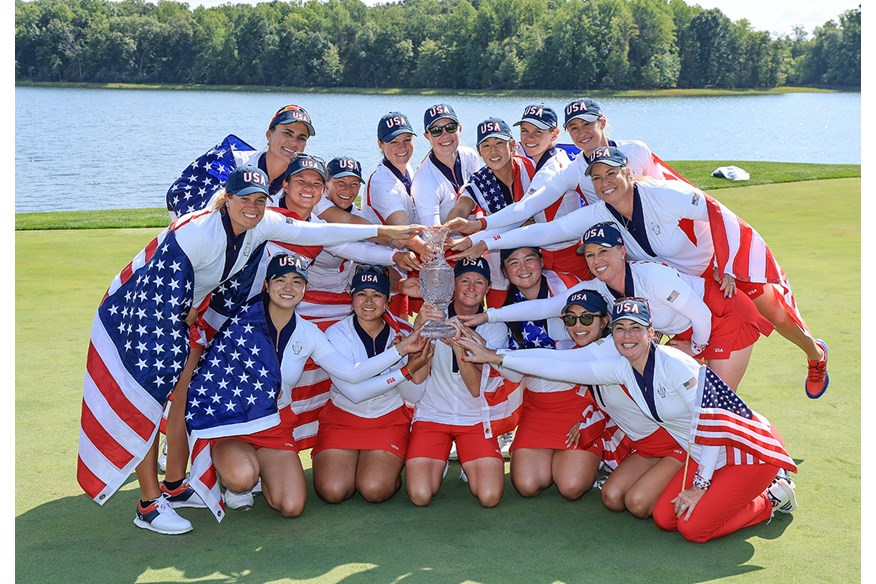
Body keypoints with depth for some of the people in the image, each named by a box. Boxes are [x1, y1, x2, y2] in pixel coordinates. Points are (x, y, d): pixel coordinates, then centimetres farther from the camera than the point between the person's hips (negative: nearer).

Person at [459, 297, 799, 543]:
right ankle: (750, 489, 17)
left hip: (746, 446, -8)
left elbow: (709, 423, -22)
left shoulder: (675, 365, -25)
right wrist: (493, 356, -7)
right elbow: (557, 365, -4)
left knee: (694, 528, -15)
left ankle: (772, 498, 9)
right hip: (704, 455, 8)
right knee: (664, 519, 0)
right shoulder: (621, 367, -4)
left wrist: (699, 487, -16)